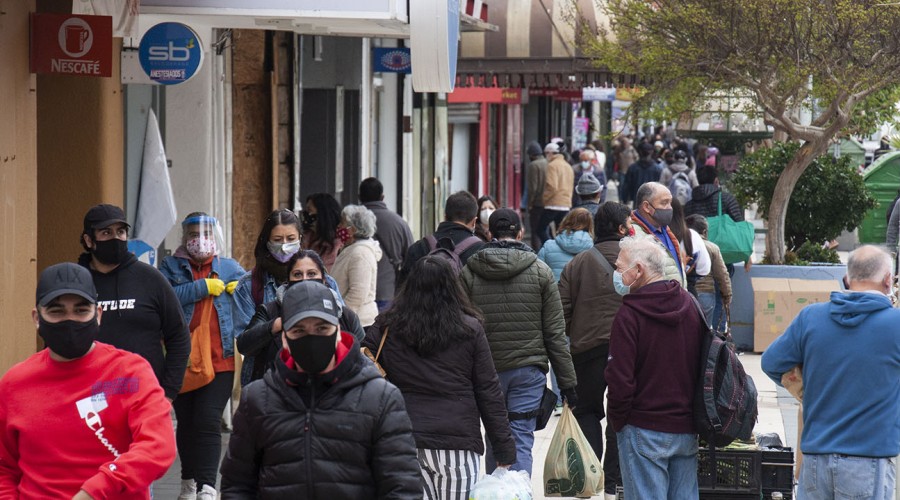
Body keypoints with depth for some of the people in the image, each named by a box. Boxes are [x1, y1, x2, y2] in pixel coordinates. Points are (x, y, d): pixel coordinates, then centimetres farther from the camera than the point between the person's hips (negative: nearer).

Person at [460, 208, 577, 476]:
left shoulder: (469, 272, -1)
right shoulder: (540, 271, -2)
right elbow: (555, 333, -2)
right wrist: (567, 383, 3)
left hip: (486, 371, 1)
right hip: (529, 369, -1)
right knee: (521, 441, -2)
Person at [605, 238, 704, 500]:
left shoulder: (630, 313, -14)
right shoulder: (690, 304, 6)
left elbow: (620, 379, -16)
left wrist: (618, 421, -2)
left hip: (644, 431, -6)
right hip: (687, 429, 6)